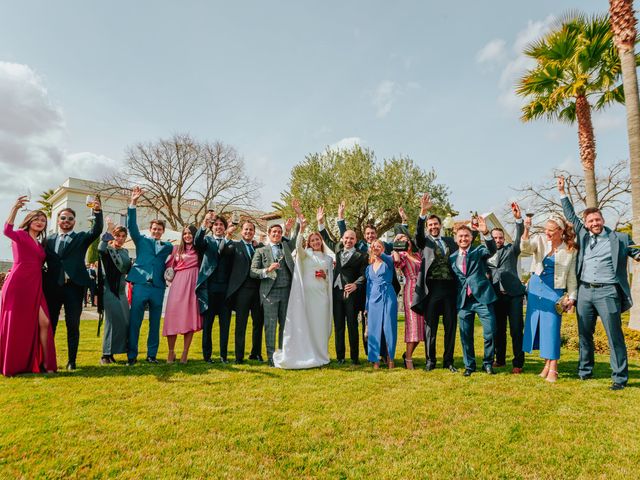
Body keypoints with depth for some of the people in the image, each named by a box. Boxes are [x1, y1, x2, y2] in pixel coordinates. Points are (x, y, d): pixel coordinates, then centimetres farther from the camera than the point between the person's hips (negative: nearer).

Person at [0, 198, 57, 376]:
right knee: (15, 325, 3)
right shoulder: (20, 235, 0)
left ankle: (45, 363, 4)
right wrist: (15, 208, -35)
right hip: (18, 285, -6)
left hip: (35, 287, 6)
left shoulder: (40, 244, 20)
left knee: (44, 323, -2)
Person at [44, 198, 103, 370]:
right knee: (49, 324, 7)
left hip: (74, 286, -2)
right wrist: (42, 282, -3)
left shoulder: (82, 238, 9)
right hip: (52, 286, 2)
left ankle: (72, 361, 10)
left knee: (73, 325, 2)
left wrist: (97, 212, -24)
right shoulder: (49, 240, 15)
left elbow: (97, 230, -9)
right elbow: (43, 261, 10)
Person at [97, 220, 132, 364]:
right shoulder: (106, 249, 1)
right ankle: (106, 354, -3)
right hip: (108, 289, -5)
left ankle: (111, 353, 15)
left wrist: (112, 249, -13)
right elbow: (100, 249, -26)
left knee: (125, 321, 3)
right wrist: (108, 231, -23)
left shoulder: (125, 252, 14)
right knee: (112, 320, -12)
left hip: (121, 290, 6)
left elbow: (124, 267, -6)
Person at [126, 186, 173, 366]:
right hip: (140, 285, -2)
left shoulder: (168, 247, 15)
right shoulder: (141, 241, 11)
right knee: (134, 322, -1)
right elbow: (131, 226, 0)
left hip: (158, 287, 2)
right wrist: (133, 203, -9)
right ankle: (132, 355, 8)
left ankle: (152, 354, 16)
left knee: (155, 323, 6)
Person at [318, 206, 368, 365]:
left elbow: (364, 275, -5)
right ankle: (340, 356, 14)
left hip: (351, 293, -4)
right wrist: (320, 222, 22)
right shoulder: (337, 249, 14)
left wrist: (355, 285, -21)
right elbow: (326, 239, 27)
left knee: (352, 326, 1)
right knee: (338, 326, 7)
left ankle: (354, 357, 9)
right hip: (336, 292, 4)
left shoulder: (360, 256, 0)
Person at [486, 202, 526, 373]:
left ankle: (518, 363, 4)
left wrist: (518, 218, -24)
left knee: (516, 329, -3)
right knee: (498, 329, 10)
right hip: (496, 296, 2)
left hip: (513, 294, -2)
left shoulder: (511, 249, 8)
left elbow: (519, 237, -9)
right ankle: (500, 359, 23)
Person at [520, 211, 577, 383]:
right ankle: (547, 362, 23)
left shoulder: (570, 250, -3)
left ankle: (553, 368, 5)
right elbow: (525, 247, -21)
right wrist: (526, 230, -37)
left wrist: (572, 297, -3)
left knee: (551, 327, -6)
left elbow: (571, 277, 2)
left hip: (554, 291, -3)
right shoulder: (540, 240, -1)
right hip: (536, 287, 3)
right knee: (536, 324, 8)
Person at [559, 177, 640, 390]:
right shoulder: (583, 235, 12)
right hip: (585, 291, 4)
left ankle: (620, 378, 8)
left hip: (607, 292, -3)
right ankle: (584, 372, 24)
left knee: (615, 336, -2)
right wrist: (562, 192, 23)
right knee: (584, 334, 11)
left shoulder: (619, 238, 4)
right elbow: (571, 216, 21)